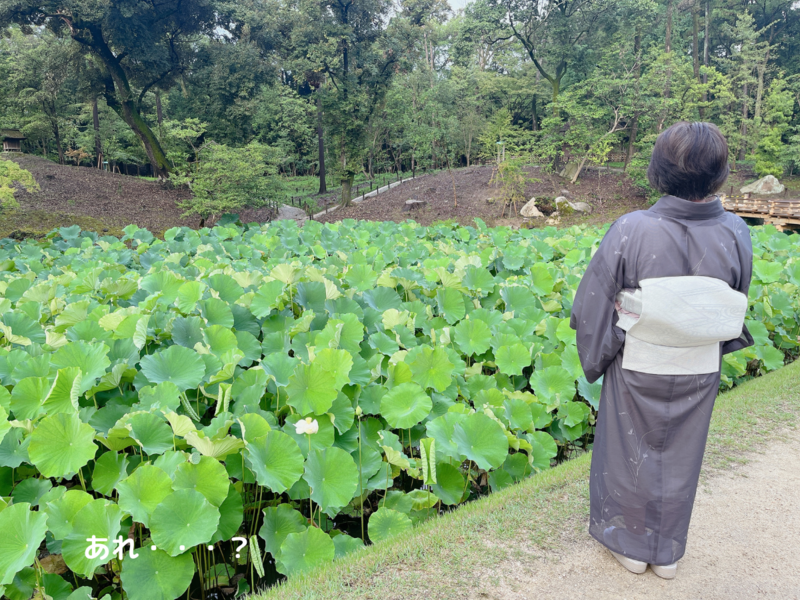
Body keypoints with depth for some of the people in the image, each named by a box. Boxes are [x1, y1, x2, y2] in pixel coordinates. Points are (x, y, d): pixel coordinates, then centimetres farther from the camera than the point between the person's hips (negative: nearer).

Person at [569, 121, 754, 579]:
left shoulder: (632, 230, -23)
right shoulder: (736, 234, -13)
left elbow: (595, 304, -14)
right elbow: (736, 311, 1)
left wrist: (596, 357, 3)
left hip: (638, 367, -2)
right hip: (700, 372, 3)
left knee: (632, 453, 18)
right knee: (680, 458, 20)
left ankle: (632, 545, 36)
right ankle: (667, 552, 39)